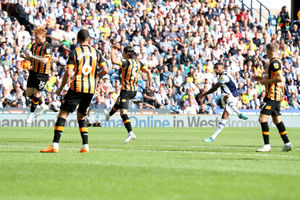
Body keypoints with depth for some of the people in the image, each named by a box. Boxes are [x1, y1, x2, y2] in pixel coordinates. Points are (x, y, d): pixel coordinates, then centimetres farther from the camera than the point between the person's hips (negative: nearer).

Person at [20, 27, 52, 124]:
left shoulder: (47, 46, -15)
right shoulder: (34, 45, 7)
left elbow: (44, 60, -25)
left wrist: (32, 56, -29)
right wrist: (25, 56, -4)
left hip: (43, 73, -7)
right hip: (34, 71, 7)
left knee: (36, 93, -6)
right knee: (29, 93, 7)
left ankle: (31, 114, 9)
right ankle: (43, 105, 30)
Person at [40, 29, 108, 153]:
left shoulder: (74, 53, -4)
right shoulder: (96, 53, 8)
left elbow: (68, 73, -10)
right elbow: (105, 70, 3)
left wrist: (61, 88, 0)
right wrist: (97, 74, 25)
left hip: (77, 87, -5)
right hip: (91, 89, 5)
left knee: (63, 113, -2)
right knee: (81, 115, 18)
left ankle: (55, 145, -11)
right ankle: (85, 146, 9)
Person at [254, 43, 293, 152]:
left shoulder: (274, 62, -15)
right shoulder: (275, 62, 16)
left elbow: (280, 78, -24)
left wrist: (266, 81, -14)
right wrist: (262, 78, 20)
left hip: (272, 96, -10)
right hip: (276, 95, 10)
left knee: (262, 118, -12)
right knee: (277, 119, 16)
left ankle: (267, 145, -14)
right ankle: (287, 143, 19)